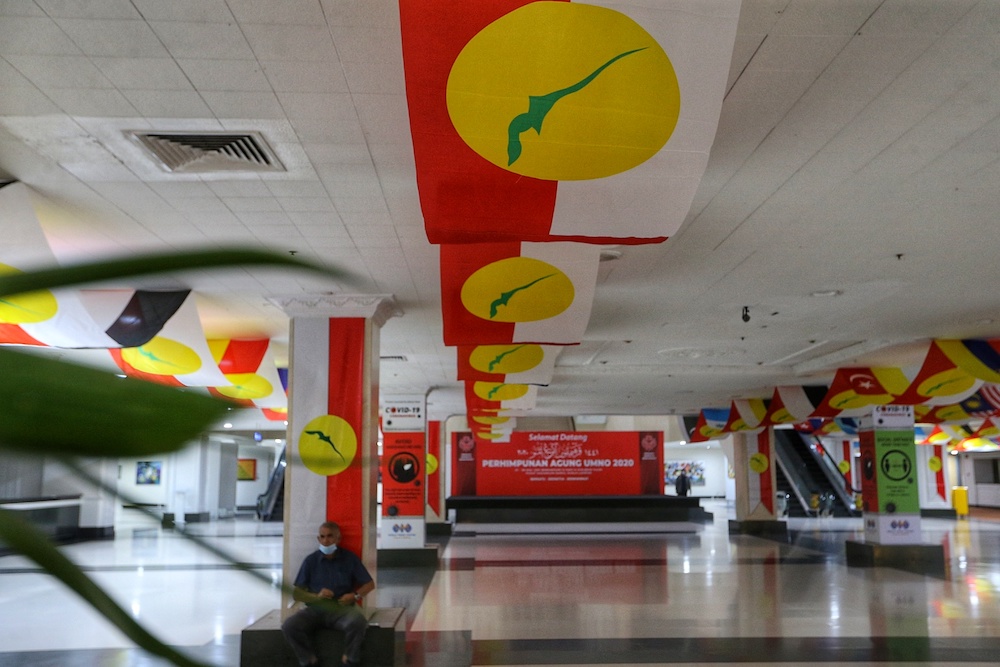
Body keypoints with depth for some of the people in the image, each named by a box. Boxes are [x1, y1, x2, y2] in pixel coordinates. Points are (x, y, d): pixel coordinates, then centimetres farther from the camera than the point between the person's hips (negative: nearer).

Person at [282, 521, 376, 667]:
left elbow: (370, 584, 11)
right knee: (289, 626, -27)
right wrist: (317, 596, -11)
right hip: (315, 609, 1)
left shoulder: (349, 558, 7)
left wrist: (355, 595, -9)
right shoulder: (311, 560, 7)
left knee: (358, 621, -35)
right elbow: (296, 593, 7)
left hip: (342, 608, -1)